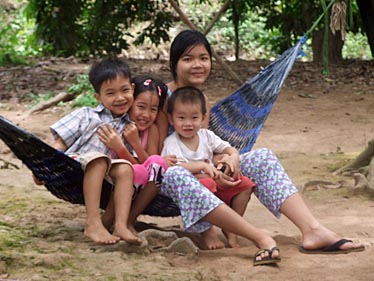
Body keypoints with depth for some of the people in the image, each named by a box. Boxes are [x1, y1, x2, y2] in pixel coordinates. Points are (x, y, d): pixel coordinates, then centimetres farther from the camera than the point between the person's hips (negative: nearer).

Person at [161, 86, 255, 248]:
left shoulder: (206, 136, 11)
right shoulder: (171, 143, -6)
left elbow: (231, 150, 12)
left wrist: (233, 158, -13)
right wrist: (202, 166, -33)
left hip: (216, 183, 6)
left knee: (244, 185, -12)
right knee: (206, 184, -39)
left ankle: (230, 231, -8)